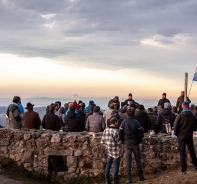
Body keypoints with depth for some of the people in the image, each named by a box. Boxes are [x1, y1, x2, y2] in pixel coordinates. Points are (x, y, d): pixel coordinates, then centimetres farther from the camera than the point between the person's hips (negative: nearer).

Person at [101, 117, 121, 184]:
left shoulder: (105, 130, -1)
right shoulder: (116, 131, -19)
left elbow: (102, 141, 2)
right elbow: (118, 141, -15)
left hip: (109, 151, 5)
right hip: (116, 151, -5)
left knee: (108, 165, 13)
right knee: (116, 166, 6)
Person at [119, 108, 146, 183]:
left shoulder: (123, 122, -4)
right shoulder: (137, 122, -6)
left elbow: (120, 134, -3)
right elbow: (140, 133, -7)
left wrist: (124, 141, 11)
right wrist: (139, 141, 9)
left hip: (127, 144, 1)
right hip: (135, 144, 0)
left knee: (128, 162, 4)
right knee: (138, 161, 11)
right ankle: (141, 177, 17)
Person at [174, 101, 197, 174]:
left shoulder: (180, 116, -13)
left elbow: (175, 127, -12)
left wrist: (176, 134, 4)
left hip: (181, 136, -4)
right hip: (190, 136, 4)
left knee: (182, 152, 1)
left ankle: (184, 169, -2)